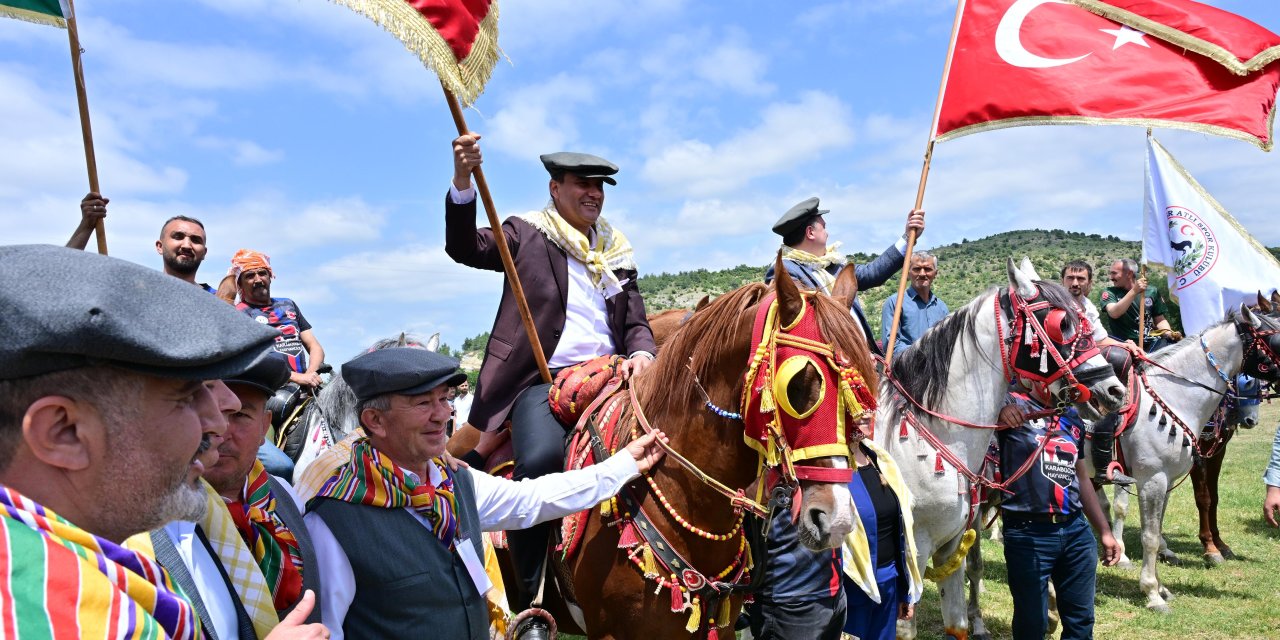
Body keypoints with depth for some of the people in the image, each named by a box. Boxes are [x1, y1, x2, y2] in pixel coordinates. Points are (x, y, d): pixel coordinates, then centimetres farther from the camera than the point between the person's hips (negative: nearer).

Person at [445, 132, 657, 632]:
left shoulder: (618, 249, 21)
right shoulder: (526, 233, 9)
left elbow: (636, 322, 19)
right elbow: (464, 247, -7)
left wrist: (642, 354, -4)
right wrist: (462, 181, -24)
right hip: (542, 379, -4)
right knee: (541, 458, -31)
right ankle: (526, 593, -14)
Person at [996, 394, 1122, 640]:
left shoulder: (1072, 417, 14)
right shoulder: (1016, 405, -6)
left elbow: (1082, 479, 20)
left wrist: (1105, 532, 19)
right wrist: (1000, 411, -41)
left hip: (1076, 530, 6)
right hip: (1028, 533, -6)